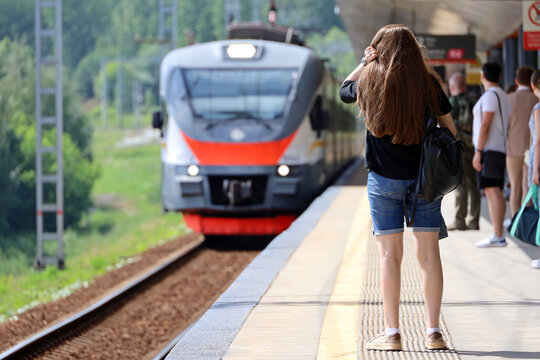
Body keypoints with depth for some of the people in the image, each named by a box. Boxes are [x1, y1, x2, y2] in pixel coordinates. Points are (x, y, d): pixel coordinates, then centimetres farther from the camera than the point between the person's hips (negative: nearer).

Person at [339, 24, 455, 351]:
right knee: (429, 253, 2)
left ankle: (392, 333, 1)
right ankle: (433, 332, 1)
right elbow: (449, 128, 3)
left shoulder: (371, 79, -3)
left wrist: (366, 61, 23)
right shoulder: (428, 82, -2)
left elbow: (345, 89, 18)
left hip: (384, 178, -1)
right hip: (424, 177, 1)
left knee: (391, 254, 1)